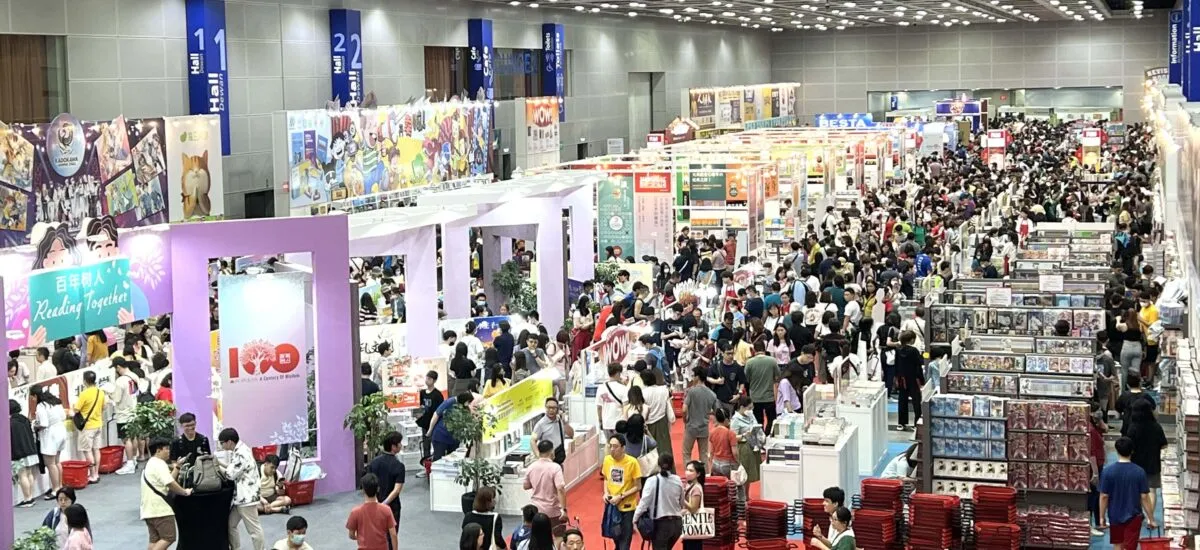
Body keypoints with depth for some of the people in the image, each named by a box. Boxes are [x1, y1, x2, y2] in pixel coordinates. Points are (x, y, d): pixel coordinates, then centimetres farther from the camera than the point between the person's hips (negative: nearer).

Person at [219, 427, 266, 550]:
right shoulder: (238, 450, 11)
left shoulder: (241, 454, -22)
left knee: (253, 528, -2)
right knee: (230, 524, 16)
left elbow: (231, 474, -18)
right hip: (240, 496, 11)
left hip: (246, 497, -11)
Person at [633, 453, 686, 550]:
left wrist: (635, 519, -7)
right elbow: (682, 503, 11)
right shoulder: (678, 481, 2)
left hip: (661, 523, -5)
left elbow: (644, 502, -14)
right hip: (677, 523, 5)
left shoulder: (652, 481, -10)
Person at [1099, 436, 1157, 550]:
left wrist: (1102, 517, 2)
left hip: (1115, 516, 1)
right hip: (1134, 516, -1)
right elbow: (1144, 497, -10)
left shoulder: (1108, 471, -11)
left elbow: (1104, 496, -8)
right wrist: (1151, 519, -2)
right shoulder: (1139, 472, -11)